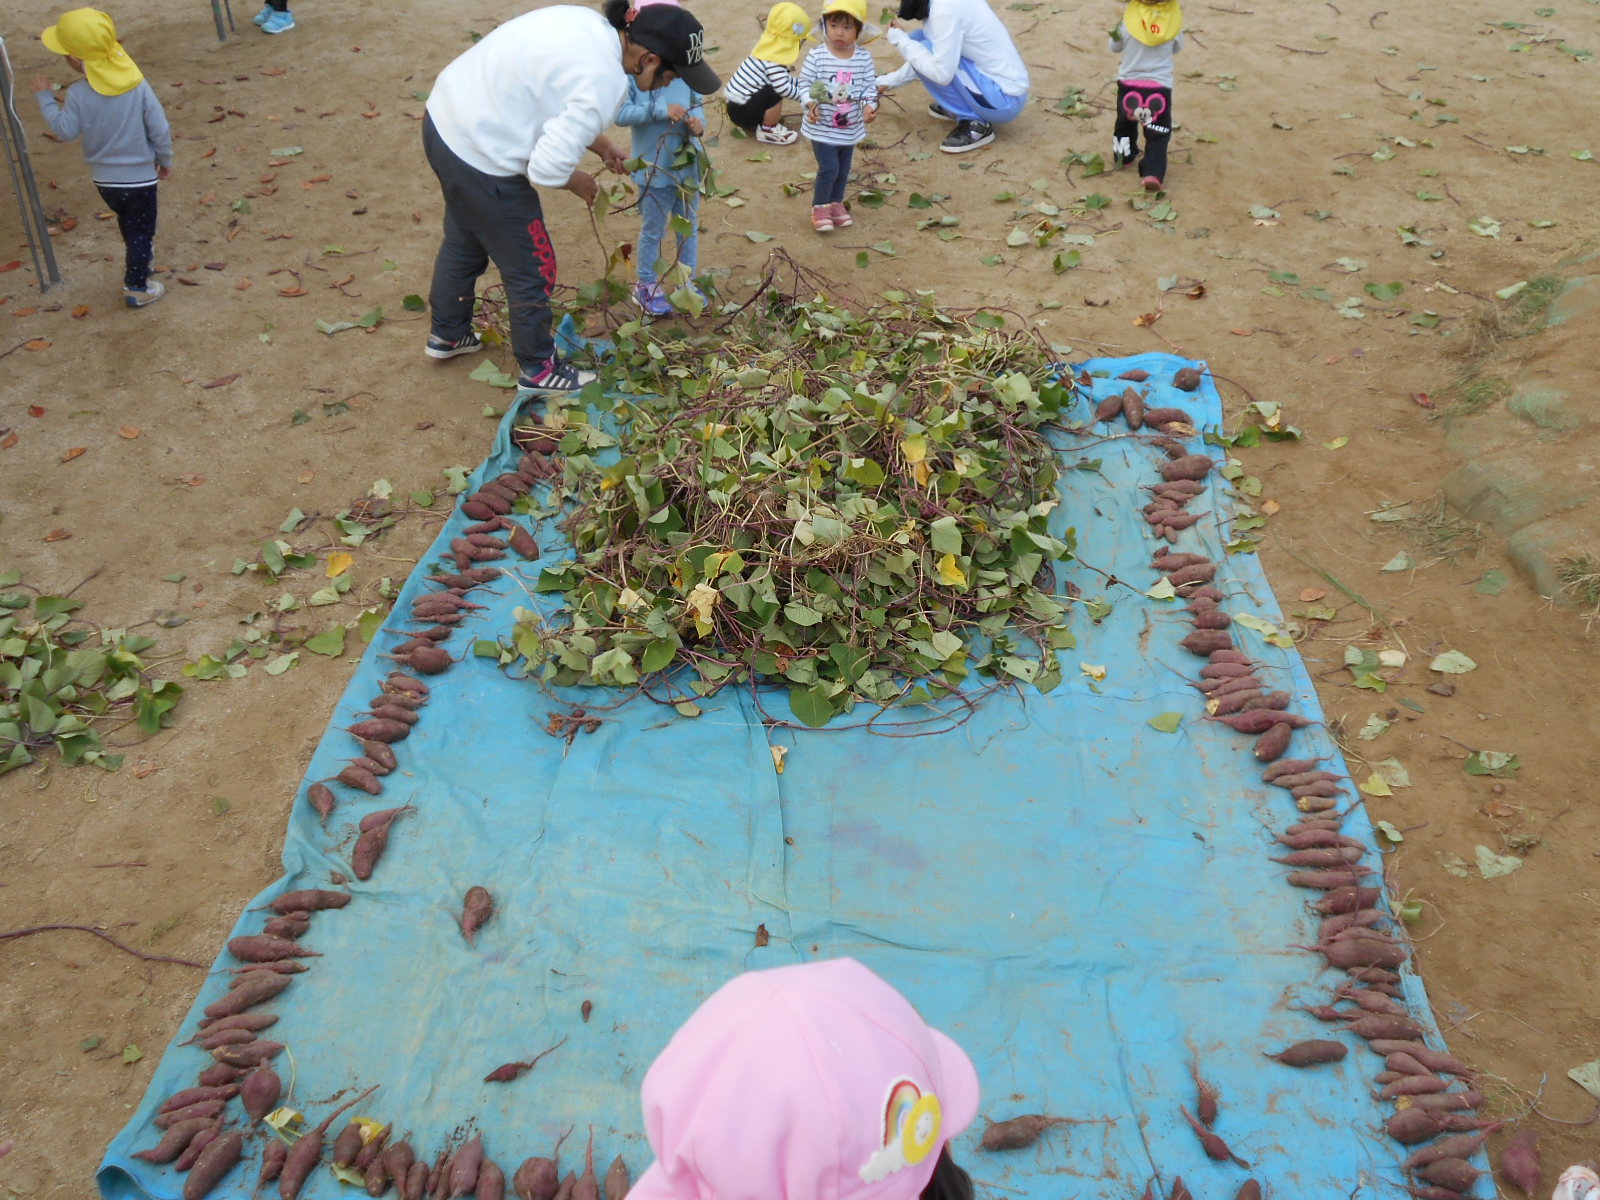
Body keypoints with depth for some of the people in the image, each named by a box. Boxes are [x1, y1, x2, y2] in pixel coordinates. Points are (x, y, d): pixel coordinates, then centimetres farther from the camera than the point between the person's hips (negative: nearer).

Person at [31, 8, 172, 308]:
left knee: (128, 222, 27)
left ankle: (138, 255, 50)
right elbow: (160, 130, -12)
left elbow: (64, 131, -6)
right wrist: (165, 160, 5)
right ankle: (136, 288, 11)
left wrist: (44, 97, 5)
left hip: (104, 179, 2)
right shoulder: (138, 86, -16)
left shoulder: (78, 93, -15)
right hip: (140, 177, -2)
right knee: (141, 230, 9)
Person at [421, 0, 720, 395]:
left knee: (465, 241, 30)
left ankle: (447, 334, 51)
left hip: (446, 119, 10)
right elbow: (547, 168, -27)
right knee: (532, 268, 9)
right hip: (479, 156, -10)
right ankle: (538, 369, 28)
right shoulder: (604, 83, -26)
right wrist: (579, 183, -5)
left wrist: (597, 141, 11)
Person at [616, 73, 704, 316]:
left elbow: (697, 104, 4)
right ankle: (647, 286, 28)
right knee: (652, 231, 10)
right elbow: (620, 113, -22)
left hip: (688, 166, 4)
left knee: (689, 227, 17)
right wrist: (660, 110, -29)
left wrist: (699, 121, -18)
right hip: (654, 172, -4)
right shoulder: (631, 76, -14)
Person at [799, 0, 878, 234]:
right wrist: (810, 103, -25)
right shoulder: (817, 56, -14)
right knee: (829, 168, -9)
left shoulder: (863, 58, -6)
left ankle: (836, 203, 38)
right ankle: (820, 207, 12)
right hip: (822, 128, -4)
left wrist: (869, 106, -16)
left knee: (843, 170, 16)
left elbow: (870, 85, 1)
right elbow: (805, 83, -8)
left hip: (850, 128, 4)